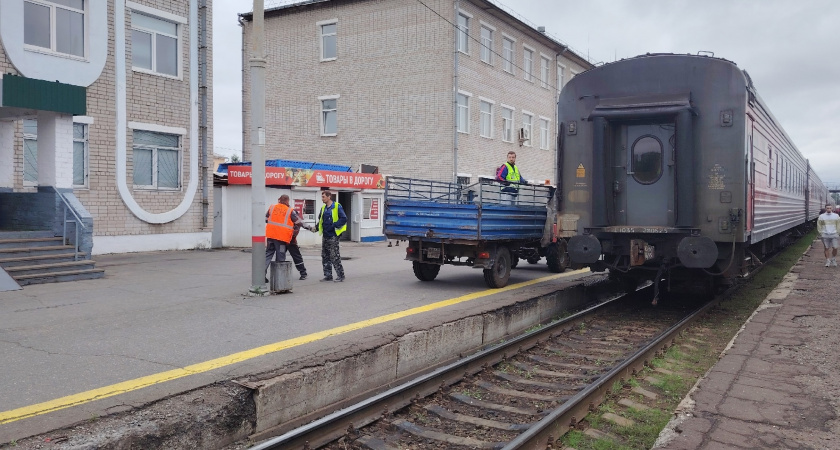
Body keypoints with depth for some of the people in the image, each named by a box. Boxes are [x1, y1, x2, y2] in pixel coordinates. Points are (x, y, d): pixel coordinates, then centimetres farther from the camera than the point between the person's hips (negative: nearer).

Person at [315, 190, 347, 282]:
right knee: (325, 256, 10)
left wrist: (333, 225, -20)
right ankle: (328, 275, 17)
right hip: (325, 236, 8)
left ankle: (340, 275, 2)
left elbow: (344, 219, -14)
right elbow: (320, 220, 24)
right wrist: (317, 227, 7)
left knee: (335, 256, -6)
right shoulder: (323, 208, 14)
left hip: (333, 236, -8)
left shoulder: (337, 207, -8)